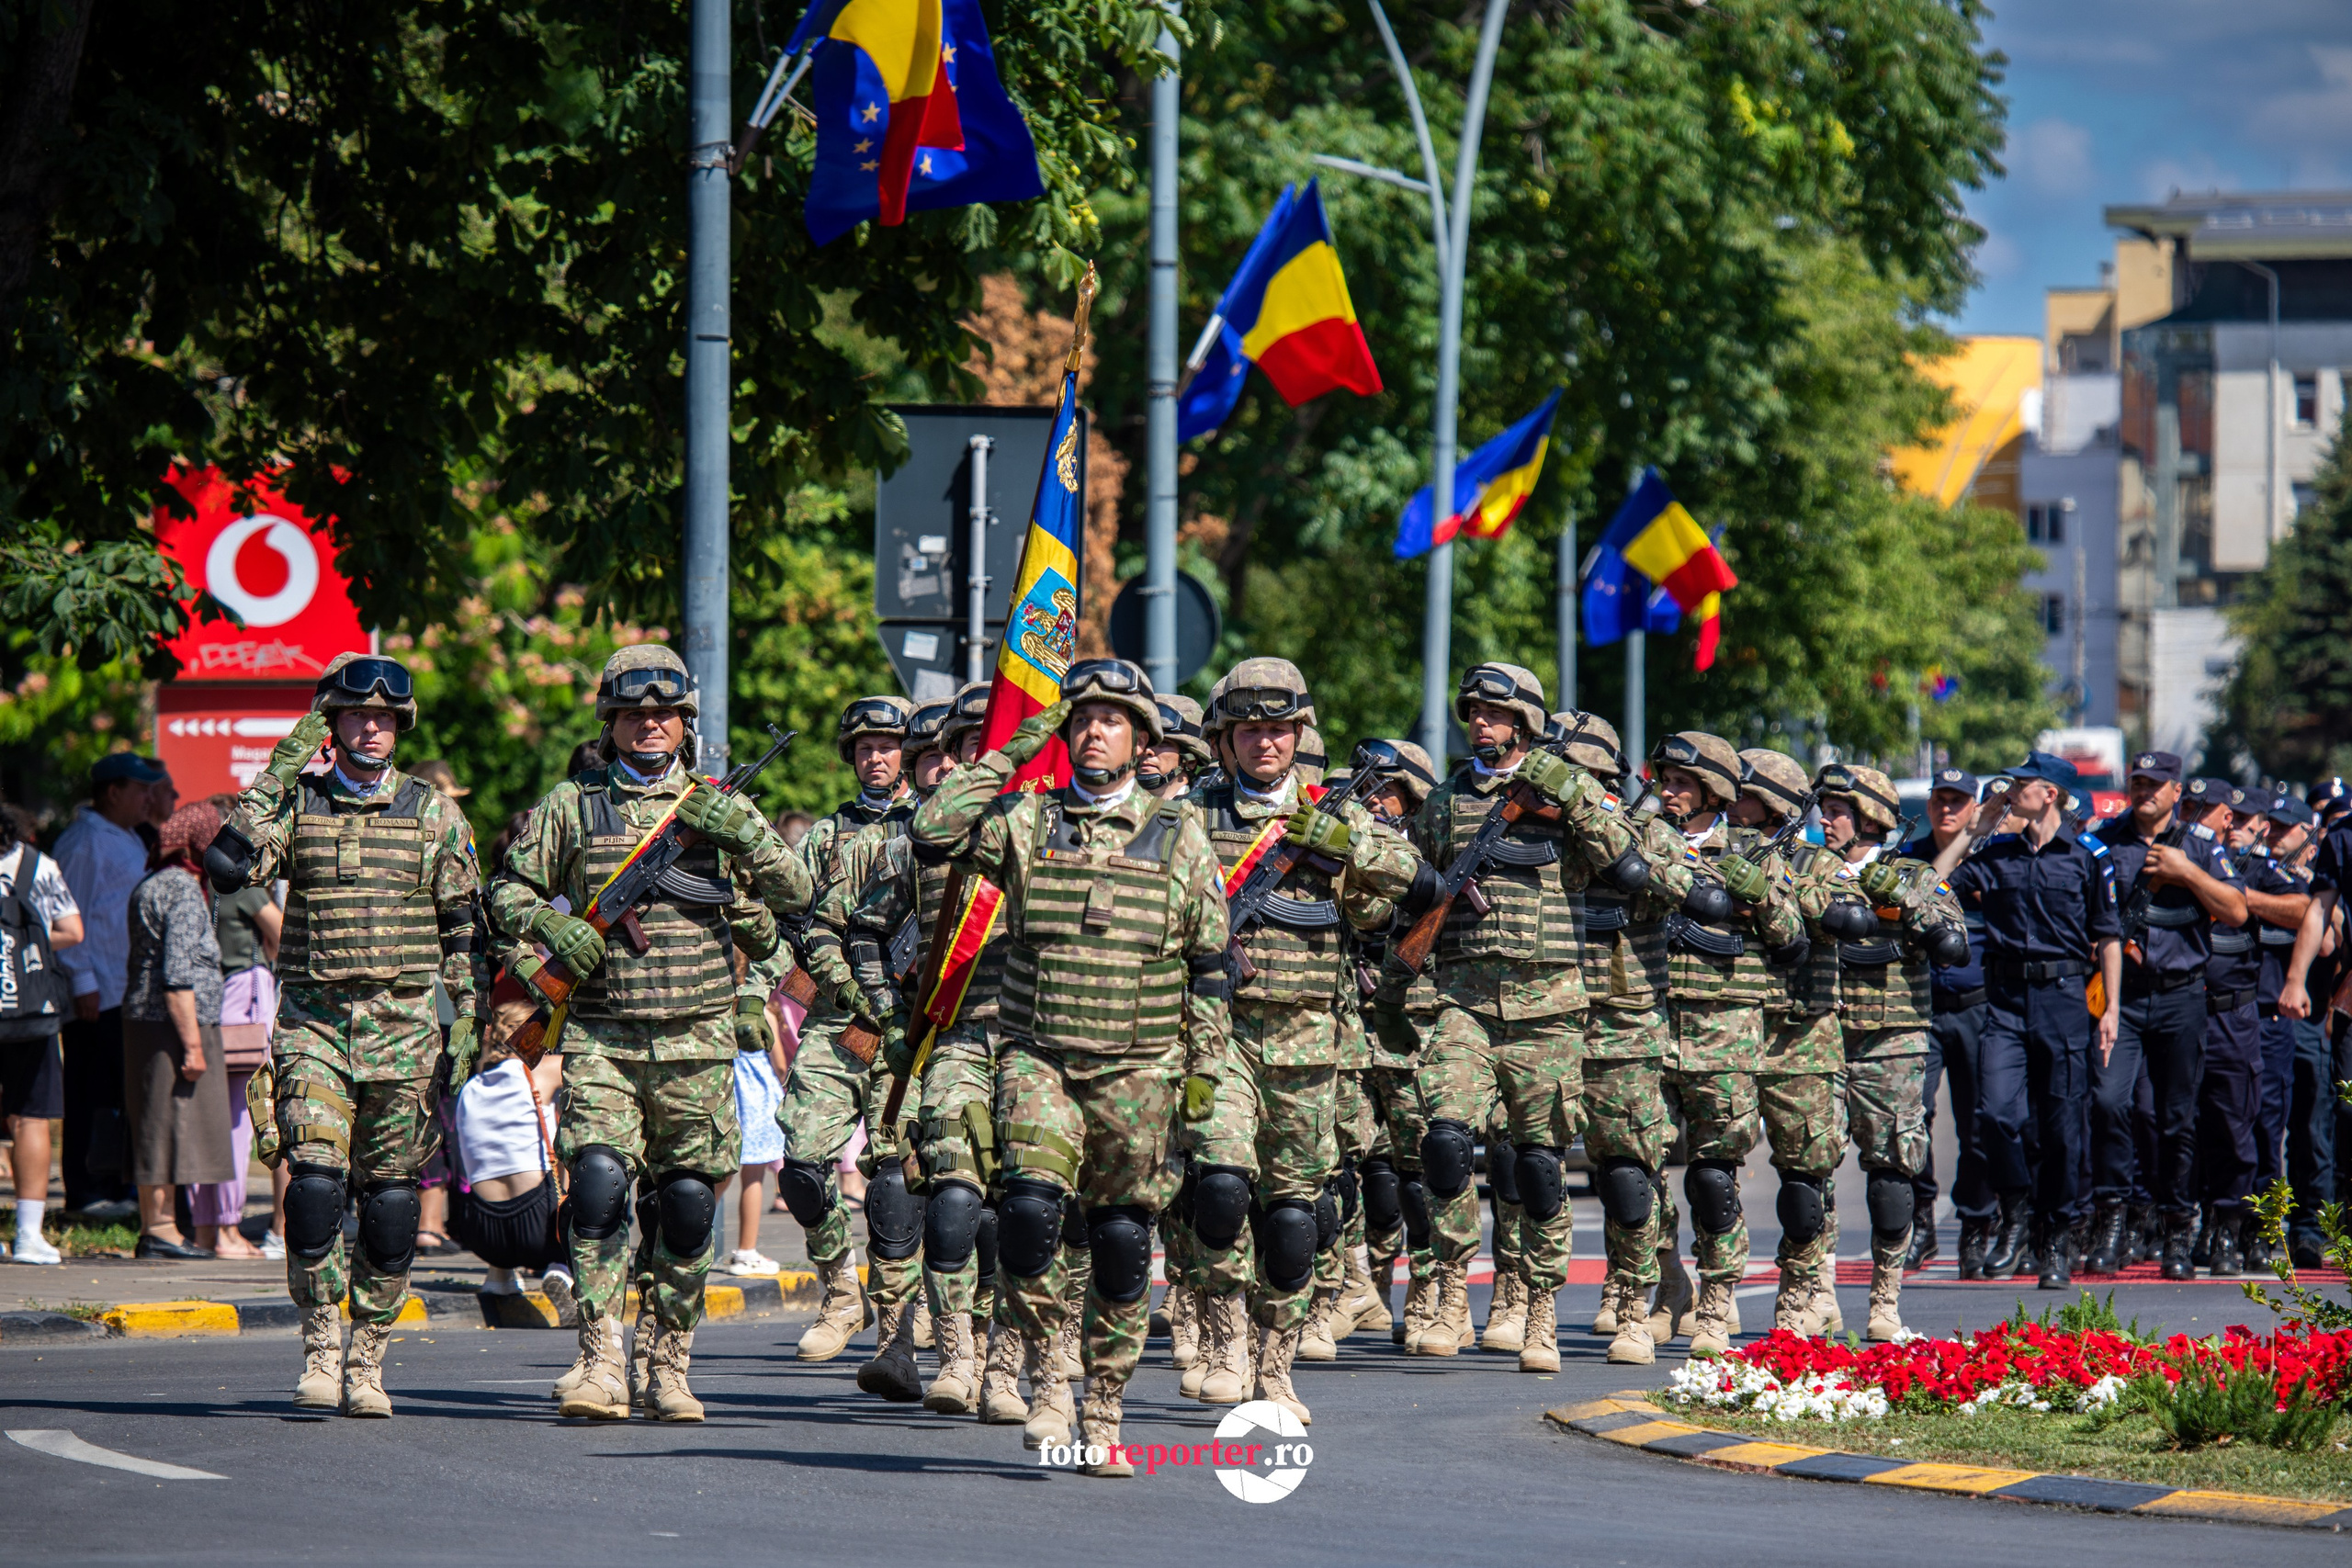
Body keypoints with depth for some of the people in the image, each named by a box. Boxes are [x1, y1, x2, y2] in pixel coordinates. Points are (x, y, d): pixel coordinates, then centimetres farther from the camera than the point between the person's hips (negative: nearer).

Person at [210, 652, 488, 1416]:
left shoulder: (435, 813, 8)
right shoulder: (295, 802, 5)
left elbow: (463, 925, 11)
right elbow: (228, 866, -12)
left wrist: (466, 1021, 4)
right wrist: (278, 773, -12)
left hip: (404, 1023, 1)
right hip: (314, 1017, -1)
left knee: (390, 1196, 2)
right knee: (315, 1177, -15)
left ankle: (367, 1361, 11)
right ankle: (321, 1343, -3)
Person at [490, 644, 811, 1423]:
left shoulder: (718, 805, 11)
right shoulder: (571, 805, 7)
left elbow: (795, 896, 6)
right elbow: (509, 890, 13)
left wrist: (741, 835, -10)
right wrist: (550, 924, -8)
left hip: (698, 1041, 2)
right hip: (601, 1036, -2)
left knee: (689, 1204, 3)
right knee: (598, 1182, -17)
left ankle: (668, 1365, 16)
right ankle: (600, 1364, -15)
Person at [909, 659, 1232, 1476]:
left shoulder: (1179, 836, 6)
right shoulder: (1027, 821, 6)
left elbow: (1208, 965, 9)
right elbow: (935, 827, -8)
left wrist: (1205, 1065, 4)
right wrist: (1012, 754, -5)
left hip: (1137, 1072, 1)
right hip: (1037, 1060, -1)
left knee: (1122, 1242, 3)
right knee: (1028, 1209, -20)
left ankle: (1103, 1412, 14)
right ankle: (1046, 1370, -1)